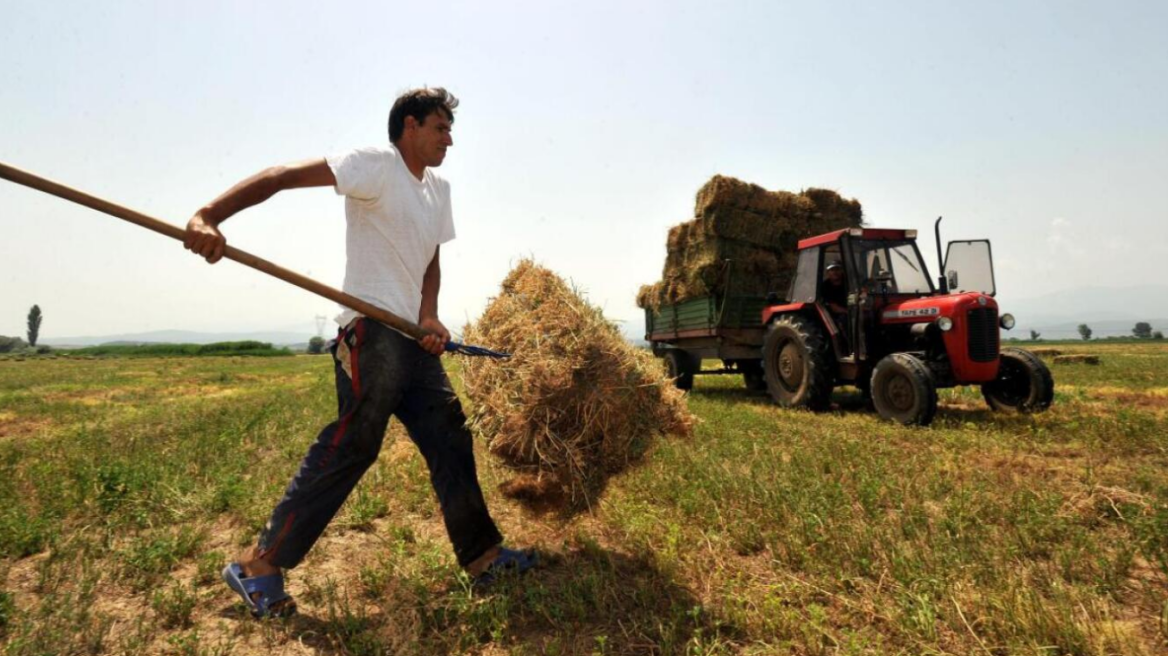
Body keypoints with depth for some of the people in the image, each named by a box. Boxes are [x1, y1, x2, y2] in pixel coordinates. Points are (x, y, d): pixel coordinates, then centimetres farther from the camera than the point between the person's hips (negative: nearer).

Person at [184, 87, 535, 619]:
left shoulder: (439, 190, 19)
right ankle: (259, 566, 8)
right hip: (371, 332, -8)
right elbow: (283, 175, -16)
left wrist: (429, 317, 0)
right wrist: (209, 217, -30)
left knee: (450, 439, 8)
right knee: (351, 445, -9)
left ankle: (483, 557, 19)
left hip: (414, 338, 9)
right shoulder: (376, 164, -6)